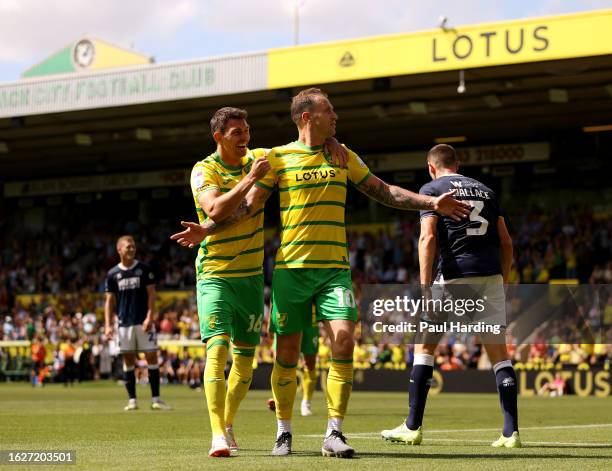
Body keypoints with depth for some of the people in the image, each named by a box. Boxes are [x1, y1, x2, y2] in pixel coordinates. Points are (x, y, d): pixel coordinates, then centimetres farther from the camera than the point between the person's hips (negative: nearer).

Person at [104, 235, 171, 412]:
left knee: (152, 357, -4)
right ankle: (132, 400, 9)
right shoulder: (113, 274, 6)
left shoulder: (144, 269, 2)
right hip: (124, 323, 1)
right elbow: (109, 300, 8)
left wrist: (149, 317, -12)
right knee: (128, 361, 3)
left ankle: (155, 398, 0)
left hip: (144, 322, -1)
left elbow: (151, 294, 0)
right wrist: (108, 325, -1)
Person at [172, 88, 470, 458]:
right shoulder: (278, 157, 3)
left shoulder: (343, 156, 13)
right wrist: (208, 229, -11)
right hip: (291, 268, -2)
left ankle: (334, 433, -8)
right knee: (288, 351, 1)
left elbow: (382, 191, 17)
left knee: (343, 339, -14)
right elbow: (251, 203, 1)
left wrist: (431, 203, 10)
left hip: (334, 268, 2)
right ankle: (284, 432, 17)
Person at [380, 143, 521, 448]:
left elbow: (428, 237, -8)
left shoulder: (432, 189, 5)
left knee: (424, 345, 9)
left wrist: (426, 287, -11)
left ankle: (413, 427, 8)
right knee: (499, 352, 6)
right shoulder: (485, 190, 20)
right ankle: (511, 432, -1)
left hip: (455, 274, -4)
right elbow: (506, 242, 16)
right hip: (491, 274, 4)